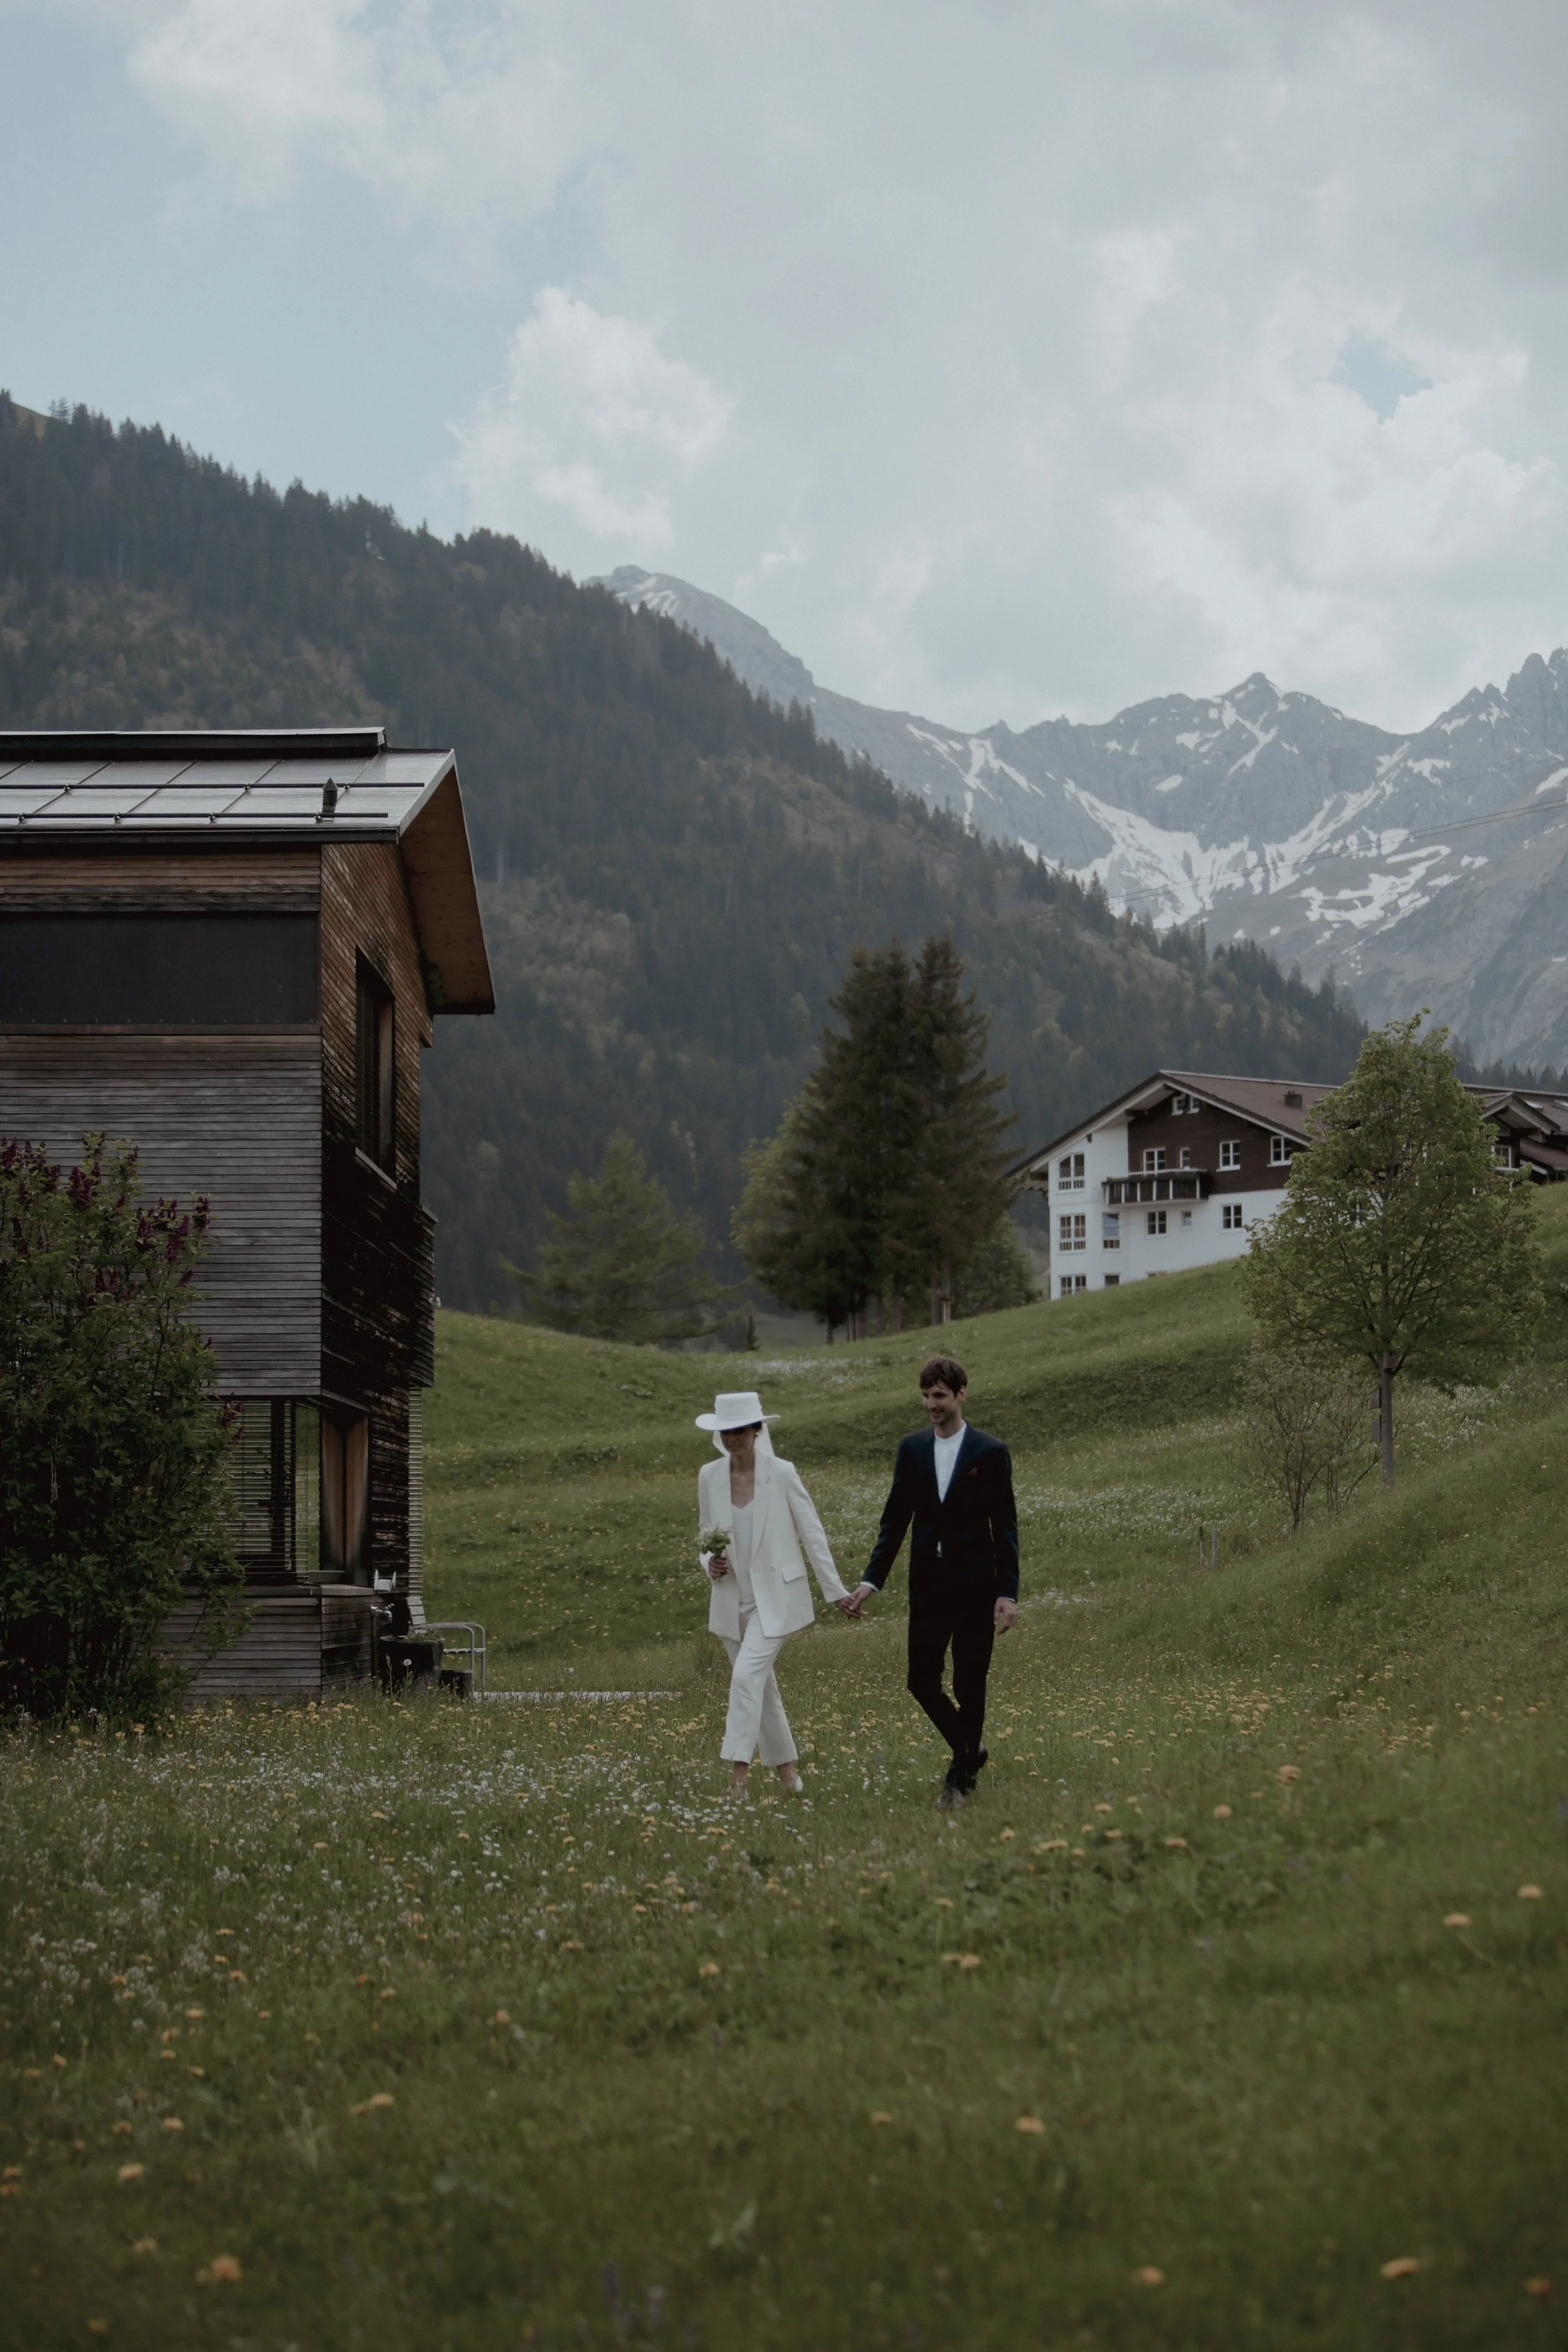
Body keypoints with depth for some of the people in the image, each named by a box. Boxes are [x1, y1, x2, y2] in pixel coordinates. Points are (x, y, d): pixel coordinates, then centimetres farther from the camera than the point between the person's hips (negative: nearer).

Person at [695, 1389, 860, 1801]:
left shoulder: (782, 1474, -10)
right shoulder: (709, 1476, 0)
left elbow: (811, 1533, -5)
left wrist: (836, 1592, -3)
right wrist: (710, 1561, -9)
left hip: (775, 1597, -4)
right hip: (732, 1599, 4)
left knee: (747, 1675, -19)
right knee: (761, 1683, 11)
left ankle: (739, 1767, -17)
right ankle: (785, 1766, 25)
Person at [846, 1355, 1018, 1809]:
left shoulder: (990, 1452, -5)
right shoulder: (912, 1449, 5)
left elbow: (1005, 1528, -5)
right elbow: (895, 1520, 8)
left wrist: (1008, 1593, -11)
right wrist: (871, 1581, 2)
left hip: (975, 1588, -4)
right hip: (927, 1588, 4)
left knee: (969, 1687, 1)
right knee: (922, 1682, 4)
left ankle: (961, 1777, 17)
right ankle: (969, 1752, 27)